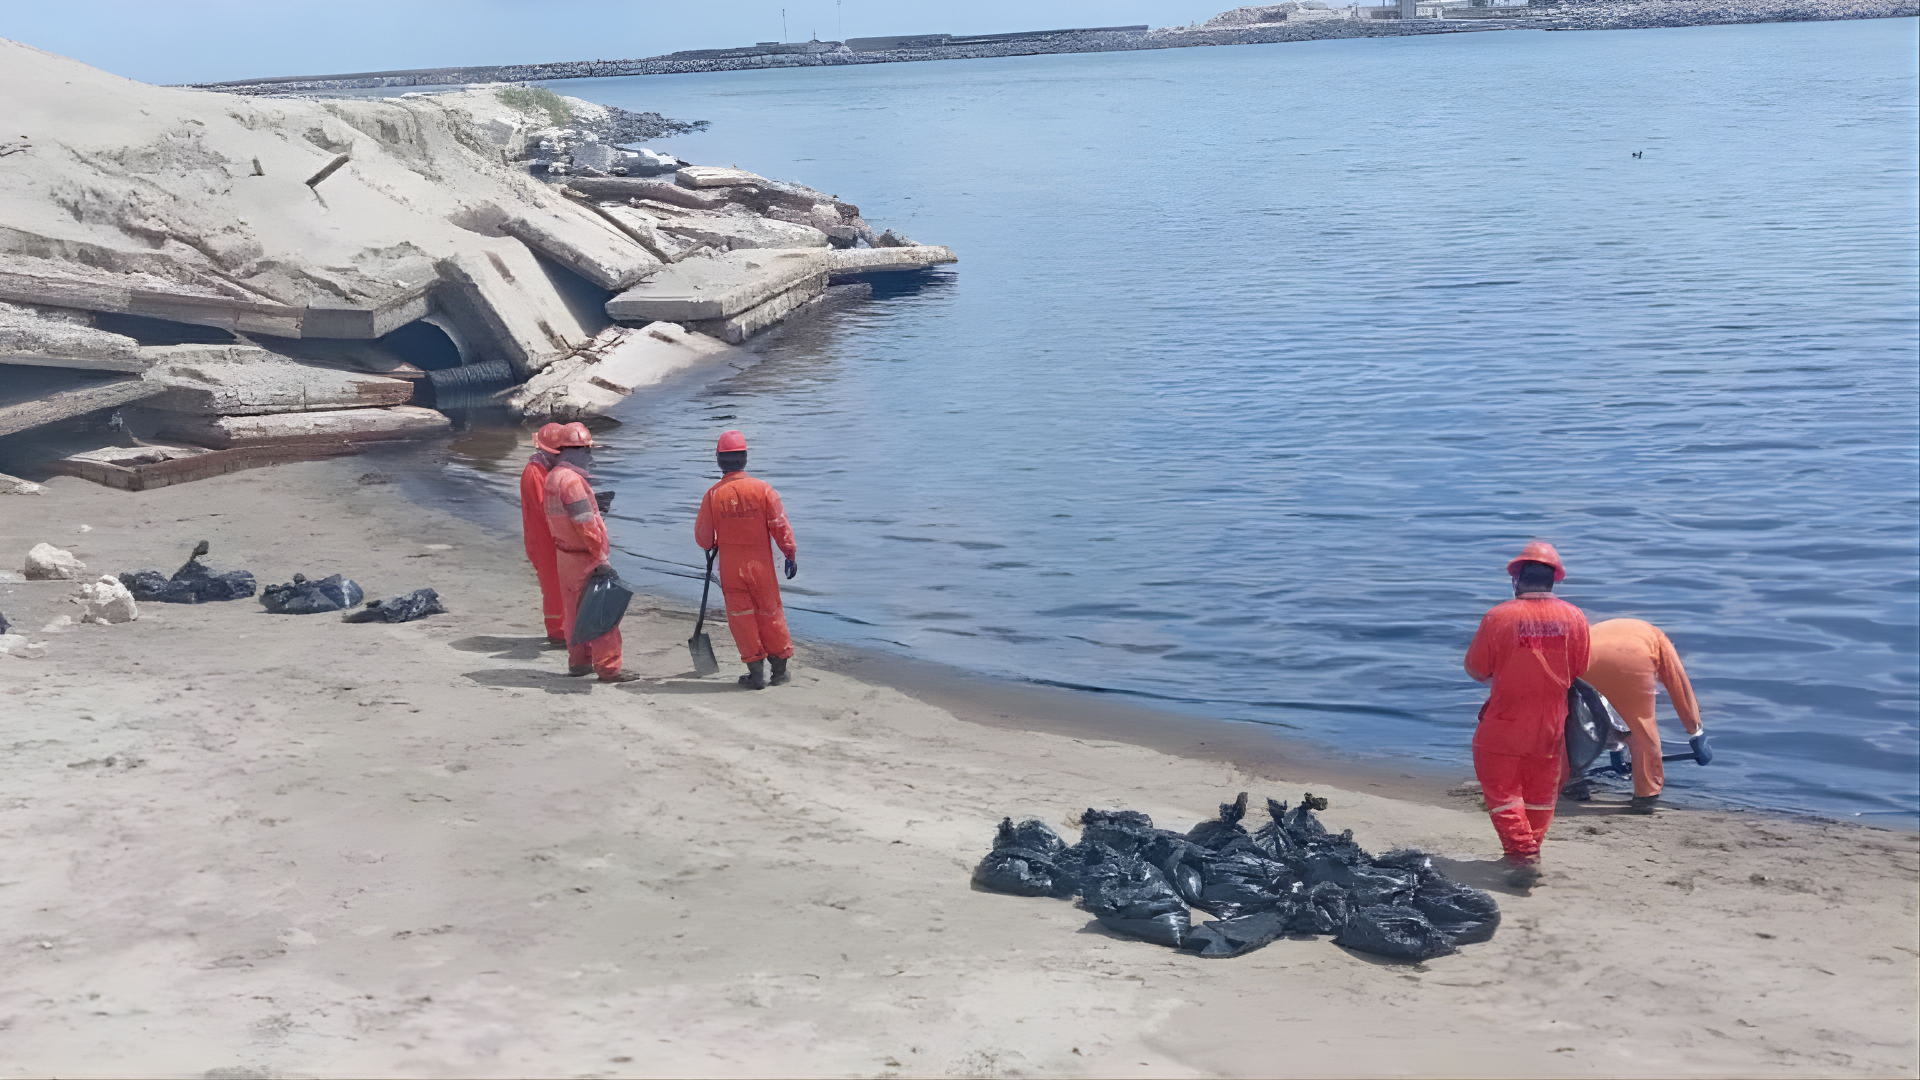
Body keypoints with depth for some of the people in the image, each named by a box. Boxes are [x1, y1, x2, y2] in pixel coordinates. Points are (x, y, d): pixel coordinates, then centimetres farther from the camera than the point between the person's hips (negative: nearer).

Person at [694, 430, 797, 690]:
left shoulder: (713, 495, -7)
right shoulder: (763, 489, -9)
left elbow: (703, 536, 1)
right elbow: (780, 525, -7)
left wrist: (710, 546, 24)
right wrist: (790, 554, 3)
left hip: (730, 565, 0)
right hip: (760, 563, 0)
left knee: (741, 615, 8)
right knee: (770, 613, 12)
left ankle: (756, 671, 7)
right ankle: (780, 668, 18)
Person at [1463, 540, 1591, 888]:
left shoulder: (1499, 617, -16)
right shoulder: (1574, 618, -7)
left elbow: (1475, 669, -7)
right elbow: (1579, 671, 4)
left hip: (1504, 726, -3)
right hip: (1551, 725, 3)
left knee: (1502, 791, 8)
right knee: (1541, 793, 19)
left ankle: (1522, 853, -2)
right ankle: (1531, 850, 28)